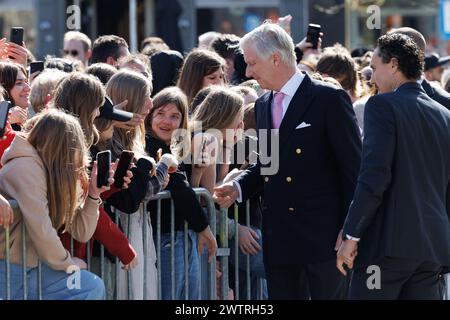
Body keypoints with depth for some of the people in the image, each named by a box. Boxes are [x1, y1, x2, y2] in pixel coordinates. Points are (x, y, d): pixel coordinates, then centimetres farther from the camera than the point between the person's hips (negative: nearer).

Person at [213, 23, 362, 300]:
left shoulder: (329, 99, -8)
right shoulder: (263, 106, 15)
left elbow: (353, 169, -9)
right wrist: (239, 187, 3)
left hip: (323, 235, -7)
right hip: (279, 239, 7)